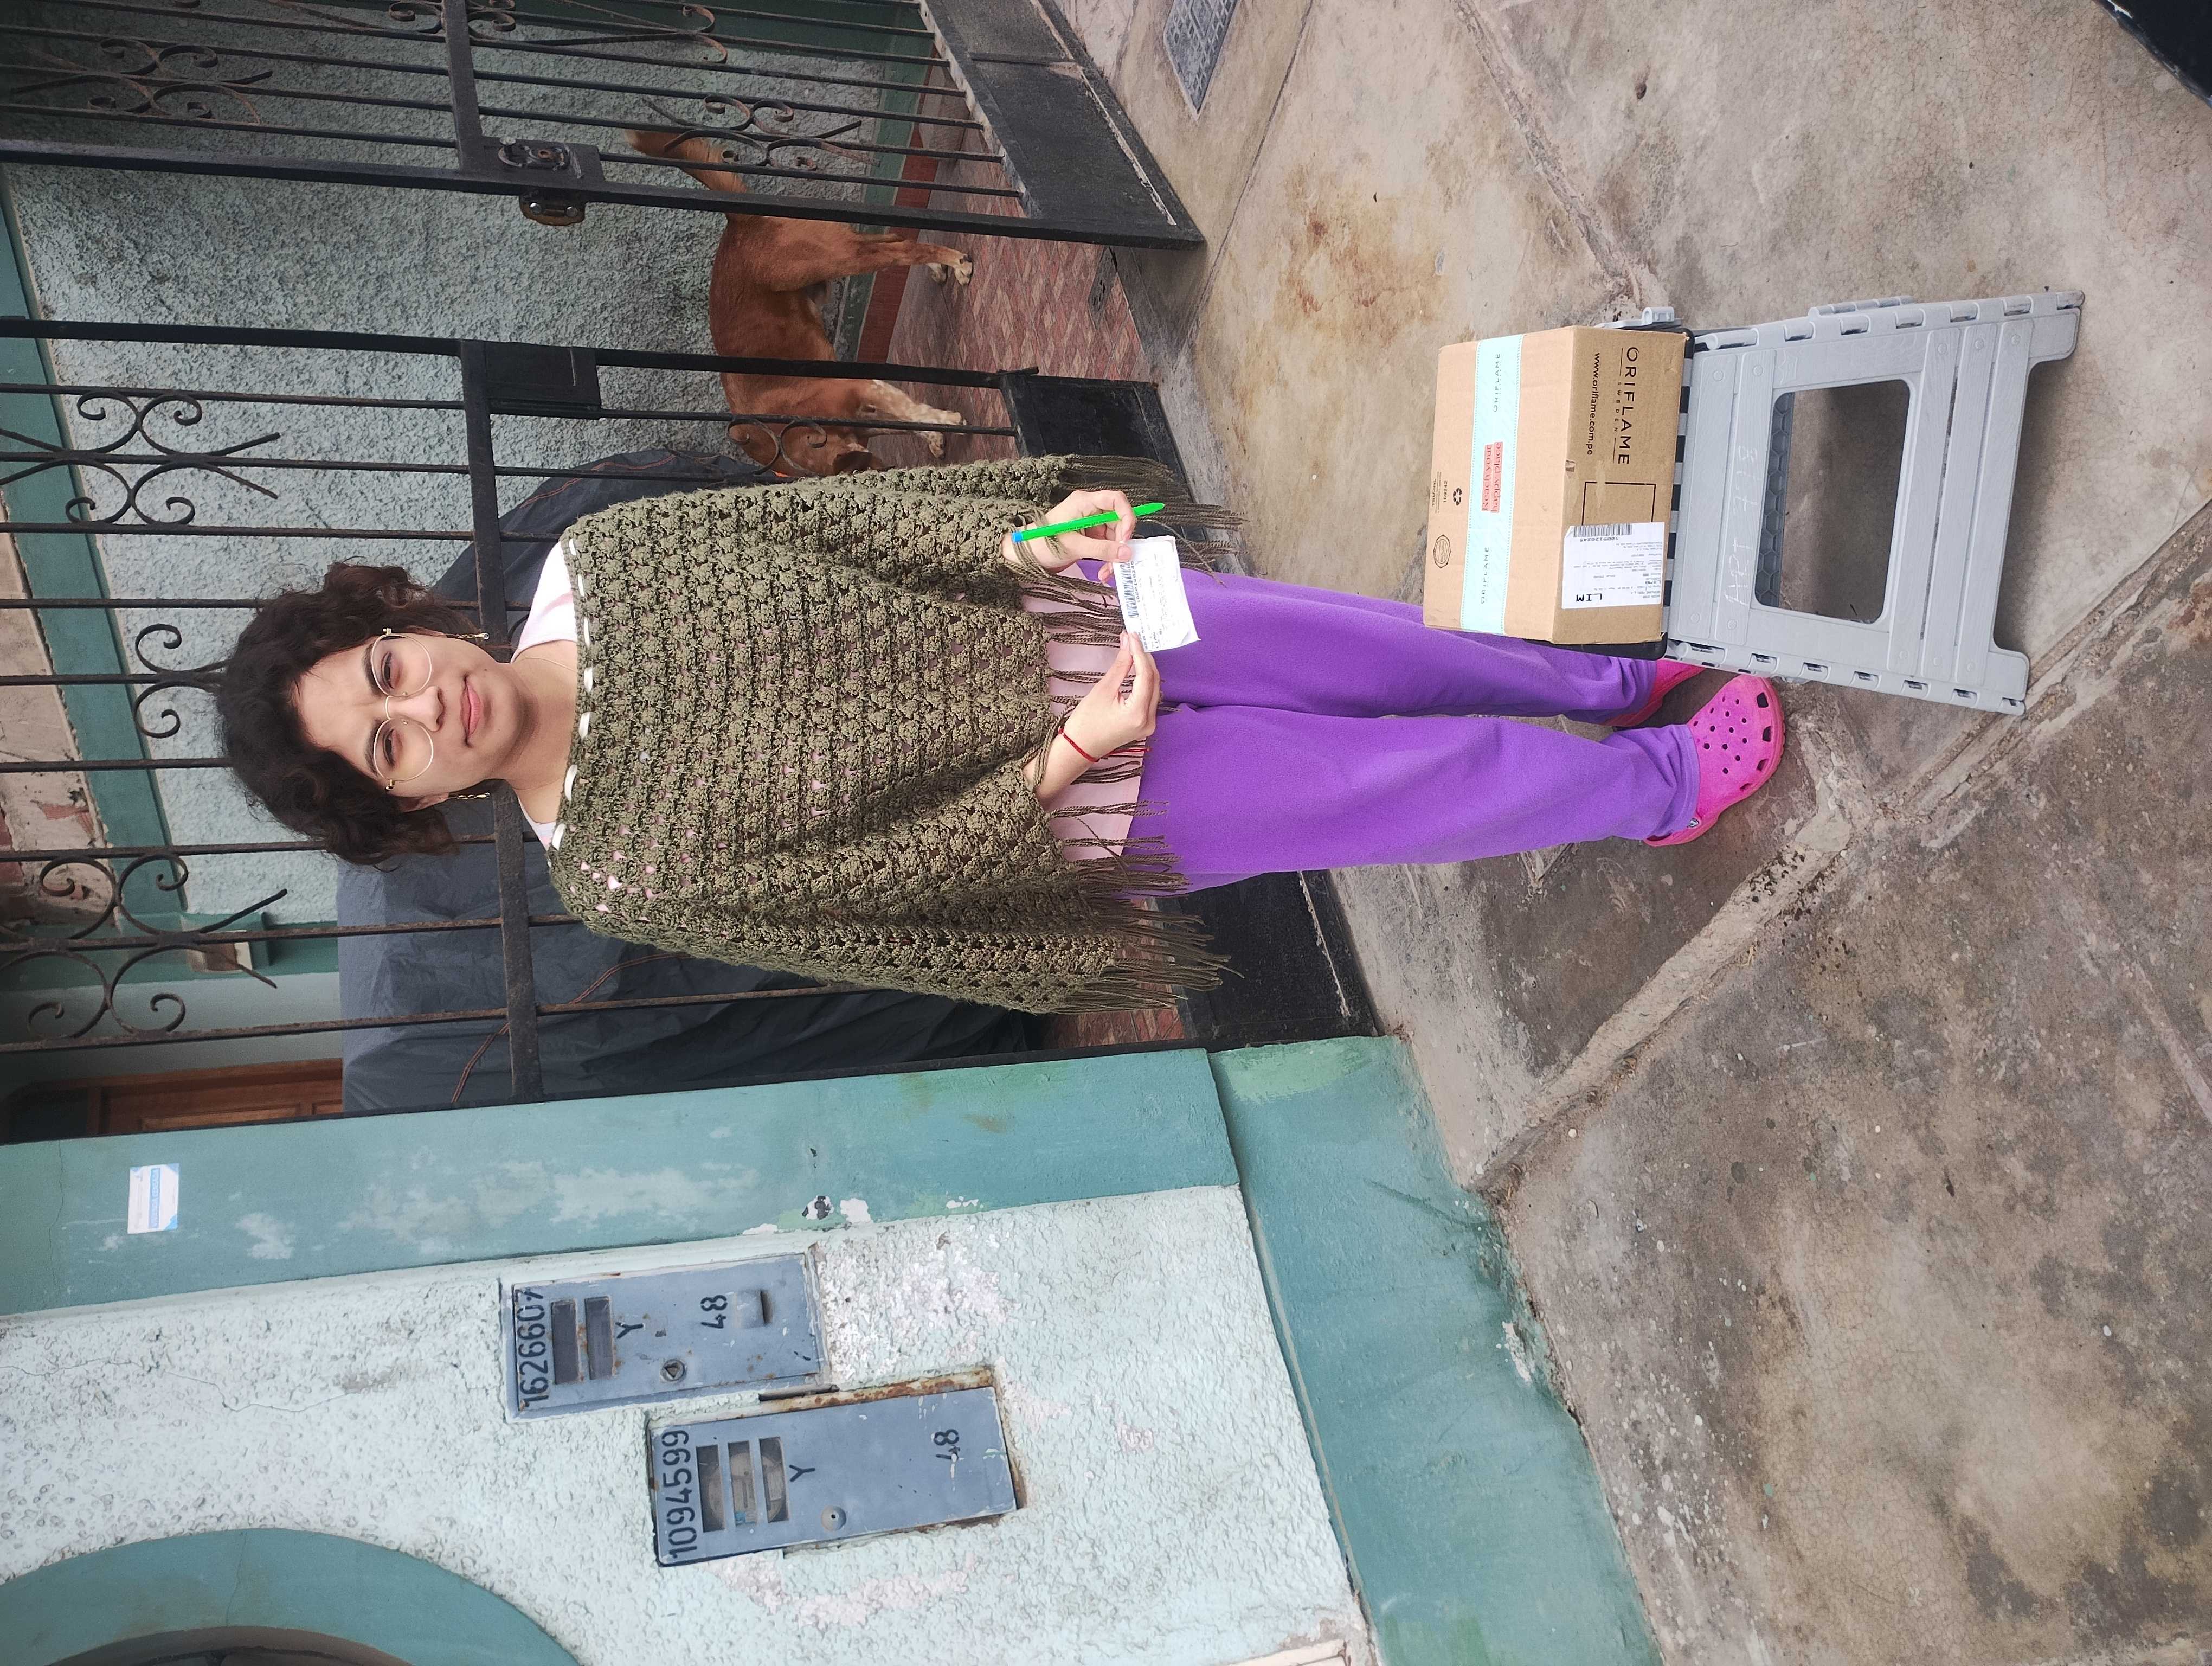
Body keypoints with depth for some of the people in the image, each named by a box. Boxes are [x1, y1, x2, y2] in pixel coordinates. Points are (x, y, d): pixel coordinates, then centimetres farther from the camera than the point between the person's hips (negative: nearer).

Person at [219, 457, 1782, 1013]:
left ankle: (1614, 678, 35)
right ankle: (1654, 785, 26)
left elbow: (842, 515, -5)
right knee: (1404, 783, 0)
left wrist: (1045, 517, -17)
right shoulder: (627, 875, -14)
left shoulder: (592, 557, -6)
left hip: (1070, 608, 4)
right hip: (1102, 795, -4)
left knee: (1389, 649, 6)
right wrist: (1061, 766, -21)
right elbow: (876, 881, -14)